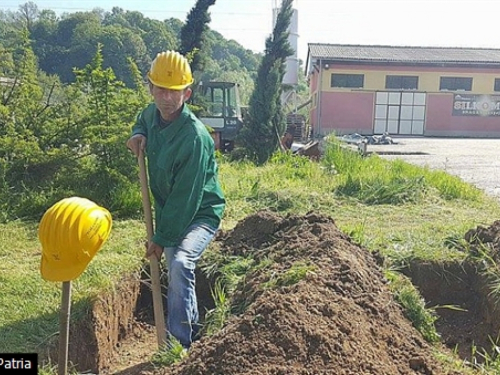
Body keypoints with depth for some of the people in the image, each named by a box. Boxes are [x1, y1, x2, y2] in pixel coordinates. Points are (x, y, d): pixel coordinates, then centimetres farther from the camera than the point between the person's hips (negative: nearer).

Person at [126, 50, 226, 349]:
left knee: (180, 263, -34)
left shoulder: (195, 137, -30)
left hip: (200, 214, -8)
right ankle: (191, 329, 46)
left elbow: (186, 198, -27)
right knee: (176, 276, 20)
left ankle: (179, 342, -22)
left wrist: (162, 238, -20)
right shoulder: (153, 113, -6)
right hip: (168, 211, 8)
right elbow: (142, 121, 22)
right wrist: (138, 134, -3)